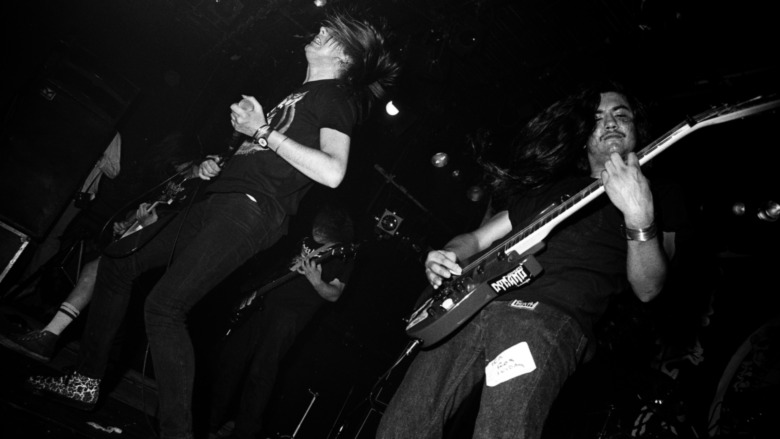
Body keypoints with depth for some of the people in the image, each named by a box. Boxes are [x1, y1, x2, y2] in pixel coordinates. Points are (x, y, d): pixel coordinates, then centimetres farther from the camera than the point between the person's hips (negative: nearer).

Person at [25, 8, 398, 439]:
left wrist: (264, 132, -14)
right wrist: (216, 166, 14)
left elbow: (332, 172, -19)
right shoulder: (299, 93, 26)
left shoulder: (337, 95, -1)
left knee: (164, 306, -20)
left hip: (250, 209, -10)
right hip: (219, 199, 10)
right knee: (116, 264, 13)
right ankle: (86, 382, 22)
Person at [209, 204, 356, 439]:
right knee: (229, 360, 5)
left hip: (292, 314, -7)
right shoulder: (307, 242, 14)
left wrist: (316, 282, -26)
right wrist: (259, 290, 12)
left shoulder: (344, 255, -3)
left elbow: (334, 294, -7)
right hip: (264, 302, 7)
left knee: (261, 372, -13)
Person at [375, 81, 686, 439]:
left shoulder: (659, 197, 16)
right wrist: (445, 258, 4)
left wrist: (639, 215, -16)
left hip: (552, 318, -4)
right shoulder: (552, 185, 27)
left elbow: (647, 288, 1)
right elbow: (477, 238, 26)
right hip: (475, 305, 4)